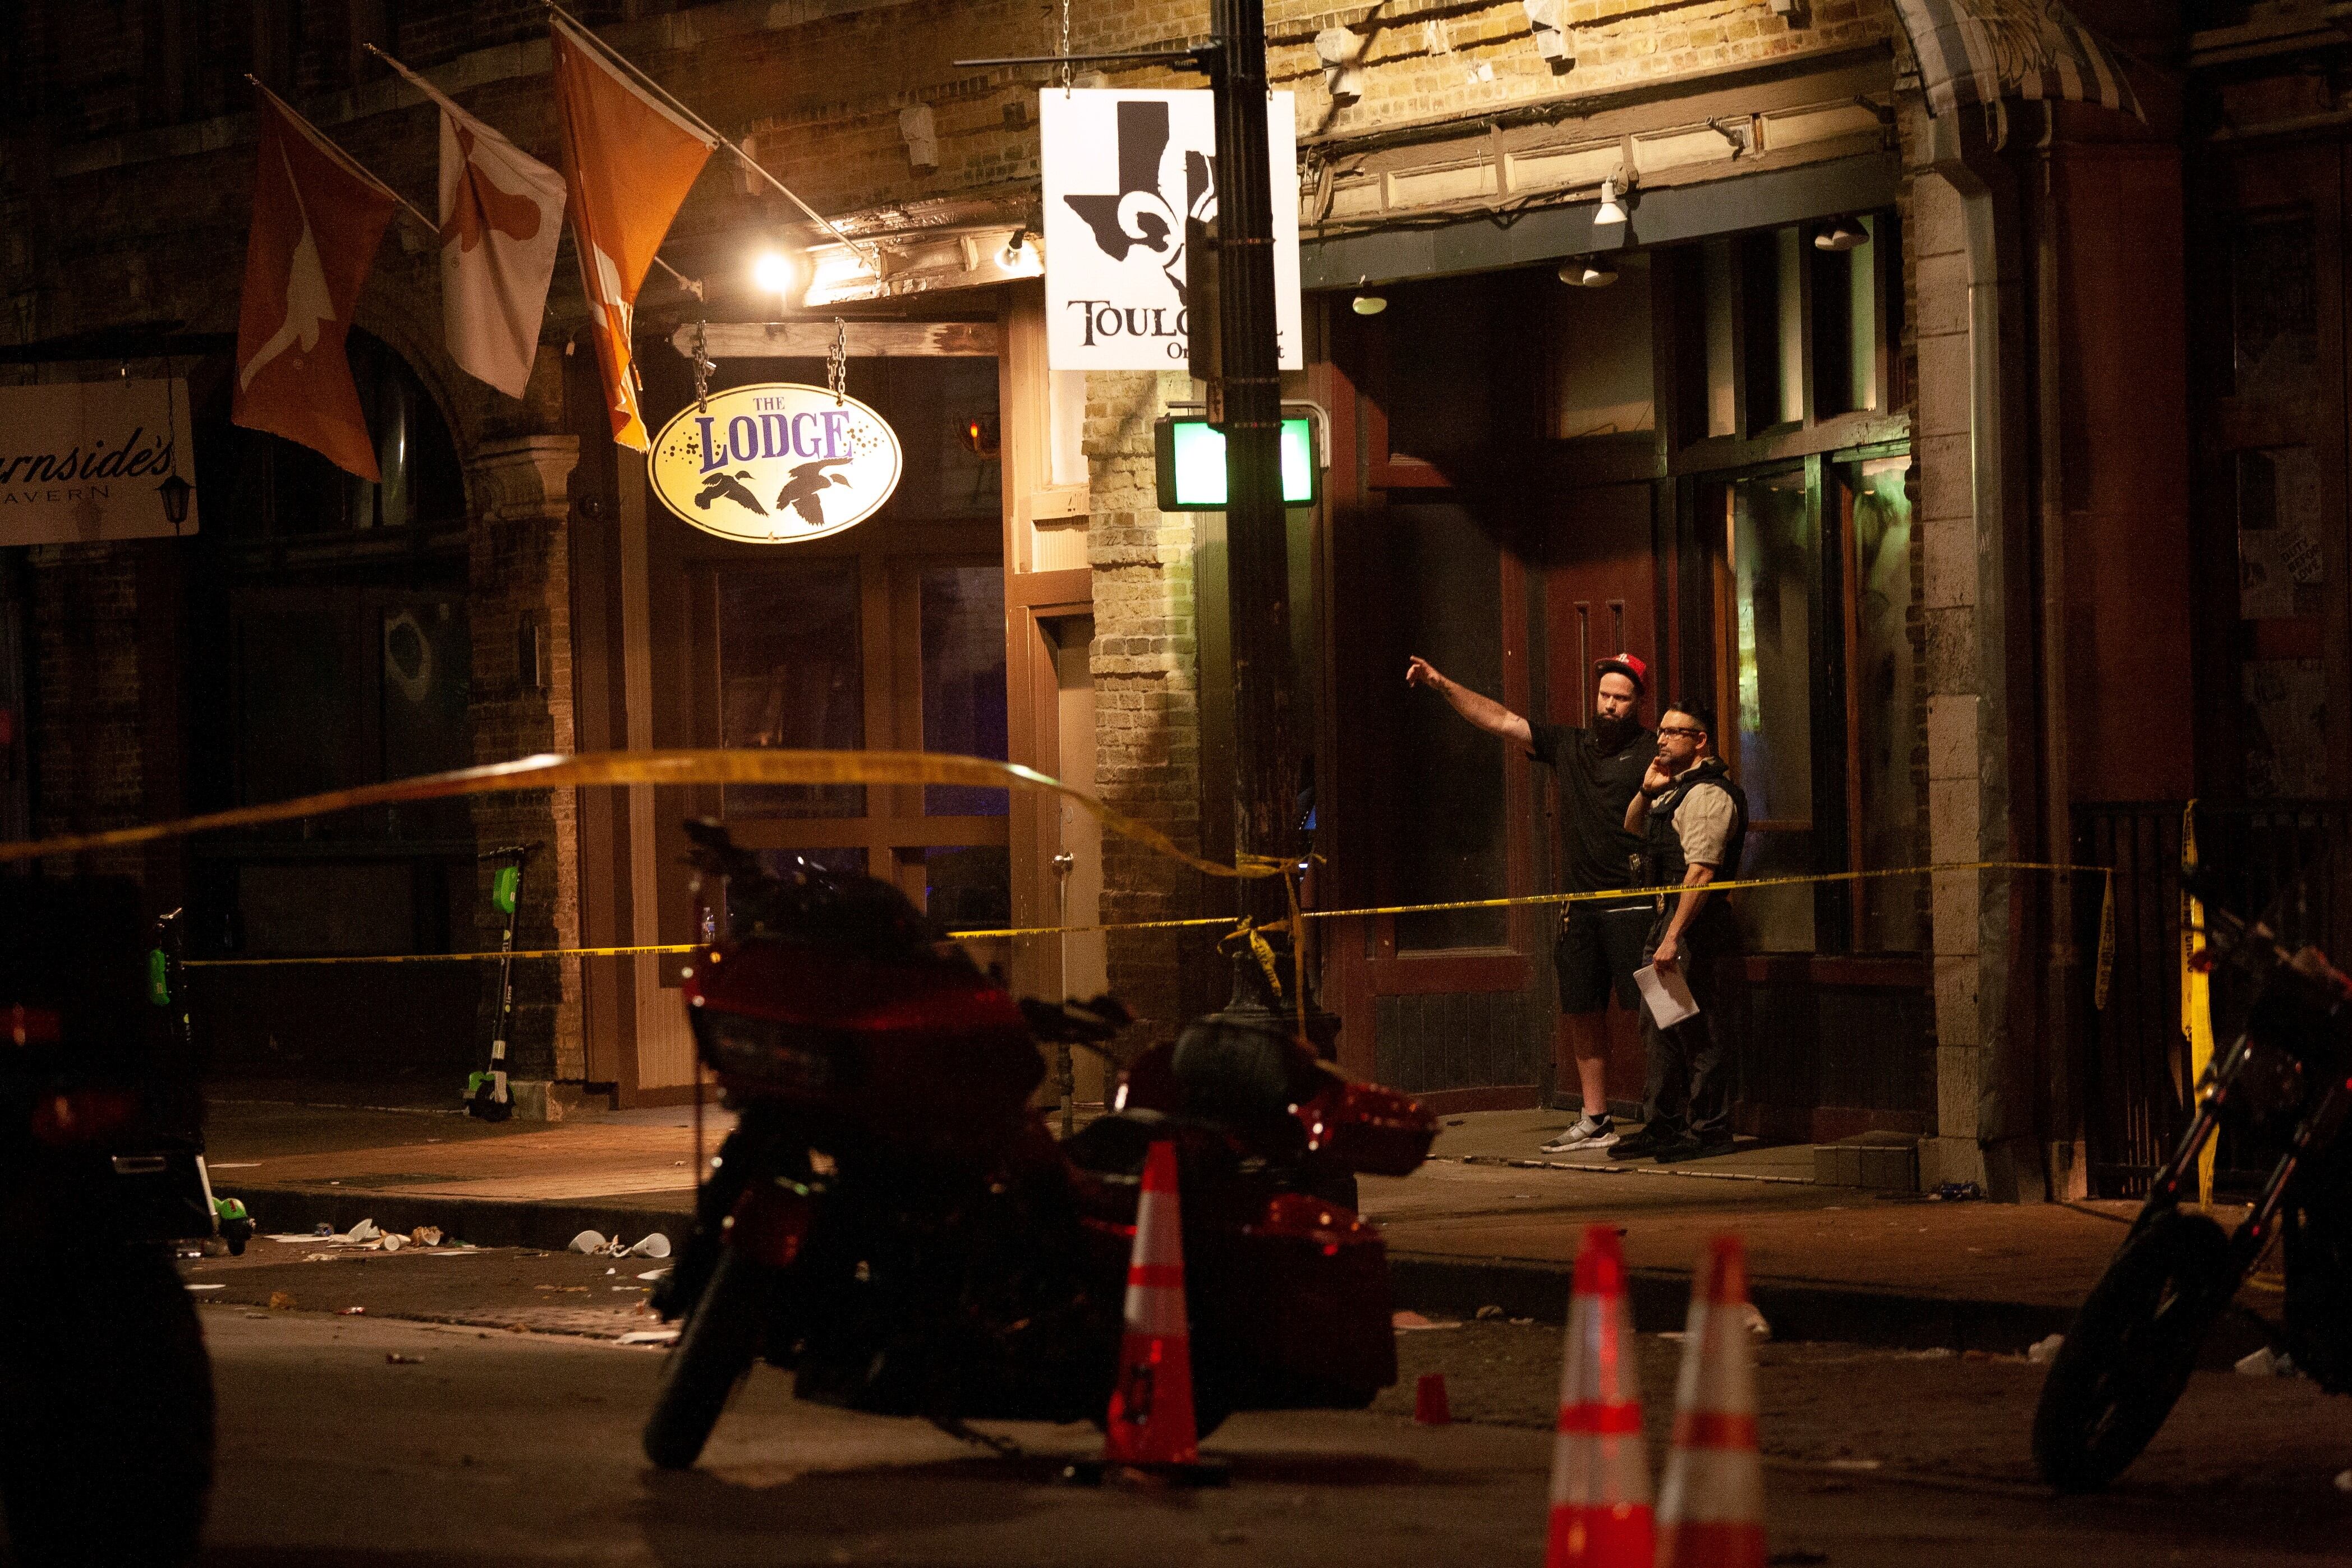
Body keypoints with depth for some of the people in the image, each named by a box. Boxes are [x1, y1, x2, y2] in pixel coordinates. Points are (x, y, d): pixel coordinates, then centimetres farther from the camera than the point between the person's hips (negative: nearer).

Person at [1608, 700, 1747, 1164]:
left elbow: (1701, 872, -23)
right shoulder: (1677, 787, 17)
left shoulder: (1707, 794, -16)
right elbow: (1633, 829, 31)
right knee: (1658, 1028, 14)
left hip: (1694, 923, -11)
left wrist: (1674, 937, -26)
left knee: (1695, 1030, -7)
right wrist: (1647, 791, 10)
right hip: (1668, 917, 11)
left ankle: (1709, 1130, -2)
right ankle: (1661, 1127, 21)